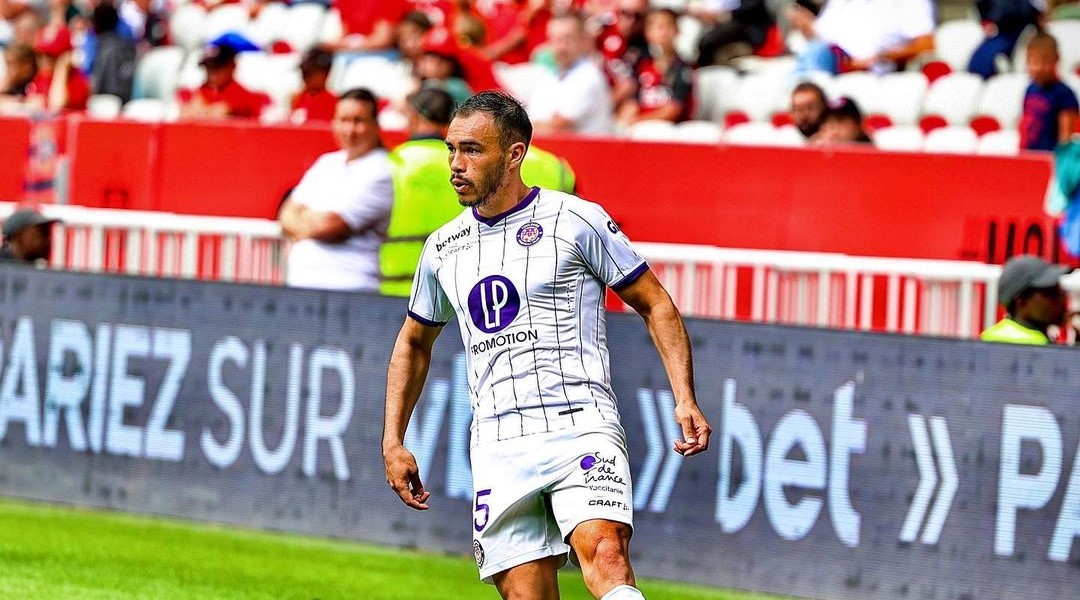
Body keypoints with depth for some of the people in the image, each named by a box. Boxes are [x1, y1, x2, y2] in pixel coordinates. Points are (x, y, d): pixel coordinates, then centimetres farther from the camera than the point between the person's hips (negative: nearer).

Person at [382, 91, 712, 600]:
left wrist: (685, 401, -5)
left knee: (605, 555, -28)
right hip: (498, 448, 4)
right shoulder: (444, 248, 15)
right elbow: (414, 343, 30)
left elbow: (657, 307, 6)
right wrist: (393, 442, 22)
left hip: (580, 428, -4)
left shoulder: (576, 220, 1)